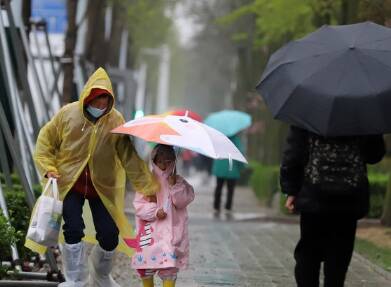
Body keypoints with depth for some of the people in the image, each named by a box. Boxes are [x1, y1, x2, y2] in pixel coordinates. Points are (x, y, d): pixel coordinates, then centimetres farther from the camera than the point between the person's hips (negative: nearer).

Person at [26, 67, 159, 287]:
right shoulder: (68, 114, -10)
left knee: (110, 235, 2)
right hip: (70, 184, -1)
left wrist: (147, 185, -18)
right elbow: (45, 141, 2)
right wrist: (48, 168, -10)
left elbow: (130, 156, -12)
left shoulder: (116, 121, -10)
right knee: (73, 230, -12)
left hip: (103, 186, 1)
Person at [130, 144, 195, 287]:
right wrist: (155, 211, -17)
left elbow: (182, 201, -4)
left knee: (169, 265, -8)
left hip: (171, 229, 0)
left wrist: (174, 185, -14)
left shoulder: (179, 181, 5)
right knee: (145, 264, 3)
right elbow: (139, 205, -3)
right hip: (150, 229, 0)